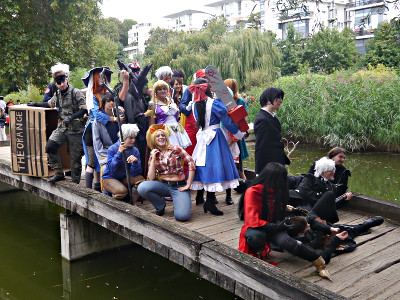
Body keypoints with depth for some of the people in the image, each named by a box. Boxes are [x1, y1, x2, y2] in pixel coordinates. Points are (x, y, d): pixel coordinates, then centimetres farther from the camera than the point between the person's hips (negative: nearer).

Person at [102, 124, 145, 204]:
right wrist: (119, 152, -29)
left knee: (140, 179, -24)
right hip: (110, 178, -4)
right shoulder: (112, 149, -12)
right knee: (122, 190, -34)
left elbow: (135, 173, -10)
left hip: (124, 178, 4)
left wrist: (135, 162, -31)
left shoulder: (135, 151, -3)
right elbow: (112, 169, -23)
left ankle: (132, 203, -3)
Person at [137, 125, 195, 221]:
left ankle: (183, 202, 11)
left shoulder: (175, 149, 0)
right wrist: (153, 159, -8)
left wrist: (188, 185, -9)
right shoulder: (153, 156, 8)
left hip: (179, 186, -3)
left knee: (182, 216, -27)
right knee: (142, 187, -27)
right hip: (163, 186, 3)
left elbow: (191, 163, -7)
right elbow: (151, 178, -3)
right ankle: (161, 205, 2)